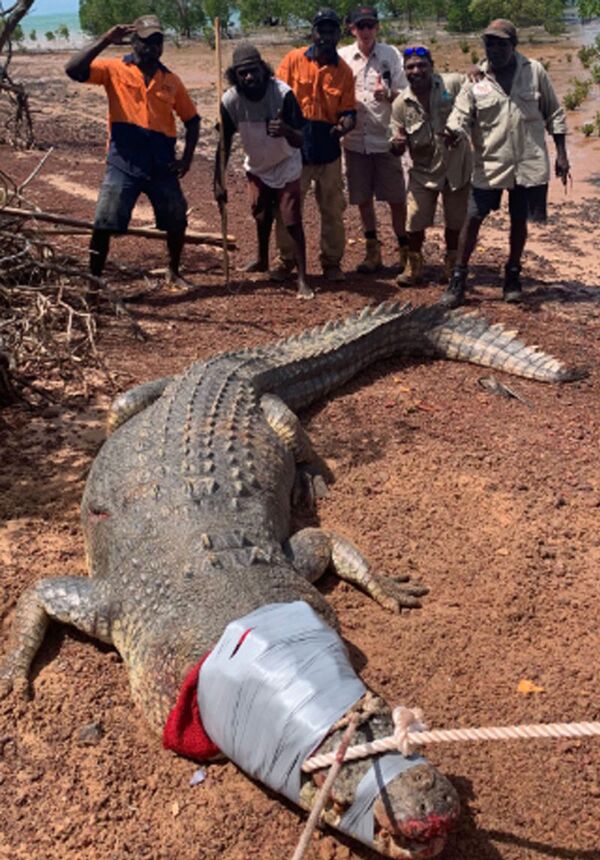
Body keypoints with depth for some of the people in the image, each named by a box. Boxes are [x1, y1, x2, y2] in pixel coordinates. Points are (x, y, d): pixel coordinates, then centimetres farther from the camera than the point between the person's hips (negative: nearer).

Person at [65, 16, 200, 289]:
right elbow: (73, 70, -14)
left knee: (177, 222, 9)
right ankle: (94, 280, 4)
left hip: (162, 164, 3)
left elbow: (192, 120, 14)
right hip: (124, 163, -3)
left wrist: (187, 157, 2)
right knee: (104, 225, -8)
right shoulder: (114, 70, 0)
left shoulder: (171, 80, 9)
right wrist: (105, 40, -19)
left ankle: (173, 272, 31)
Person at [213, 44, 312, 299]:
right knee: (262, 217, 19)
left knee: (292, 222, -10)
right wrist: (219, 182, -14)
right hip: (257, 167, 4)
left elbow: (299, 141, -32)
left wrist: (285, 130, -55)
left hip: (285, 166, -4)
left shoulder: (283, 93, -29)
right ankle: (262, 260, 43)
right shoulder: (230, 100, -20)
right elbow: (224, 143, -10)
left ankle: (302, 279, -5)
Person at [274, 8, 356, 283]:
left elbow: (348, 111, 0)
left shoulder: (344, 71, 1)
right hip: (295, 146, -1)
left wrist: (345, 125, -22)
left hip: (327, 149, 1)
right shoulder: (294, 59, -2)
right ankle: (286, 261, 21)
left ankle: (332, 262, 21)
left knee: (333, 209, 8)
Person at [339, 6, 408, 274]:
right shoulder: (342, 57, 2)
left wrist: (388, 95, -22)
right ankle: (373, 251, 22)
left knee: (396, 199, 2)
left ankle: (404, 251, 16)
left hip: (385, 138, -2)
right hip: (355, 139, 2)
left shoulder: (392, 55, 0)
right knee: (363, 199, 9)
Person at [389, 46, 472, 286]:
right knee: (415, 223, -1)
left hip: (457, 167, 0)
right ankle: (413, 266, 22)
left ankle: (451, 266, 34)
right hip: (423, 170, 0)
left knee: (455, 222, 12)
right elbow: (398, 148, -2)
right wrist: (397, 144, -27)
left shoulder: (453, 84, -12)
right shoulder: (401, 104, -7)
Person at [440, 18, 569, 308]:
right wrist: (451, 131, -31)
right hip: (490, 164, 0)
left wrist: (561, 153, 2)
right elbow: (461, 114, -7)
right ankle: (459, 277, 11)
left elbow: (553, 113, 4)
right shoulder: (476, 80, -2)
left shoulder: (535, 72, -1)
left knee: (519, 220, 10)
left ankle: (513, 274, 28)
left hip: (529, 164, 0)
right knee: (473, 218, -1)